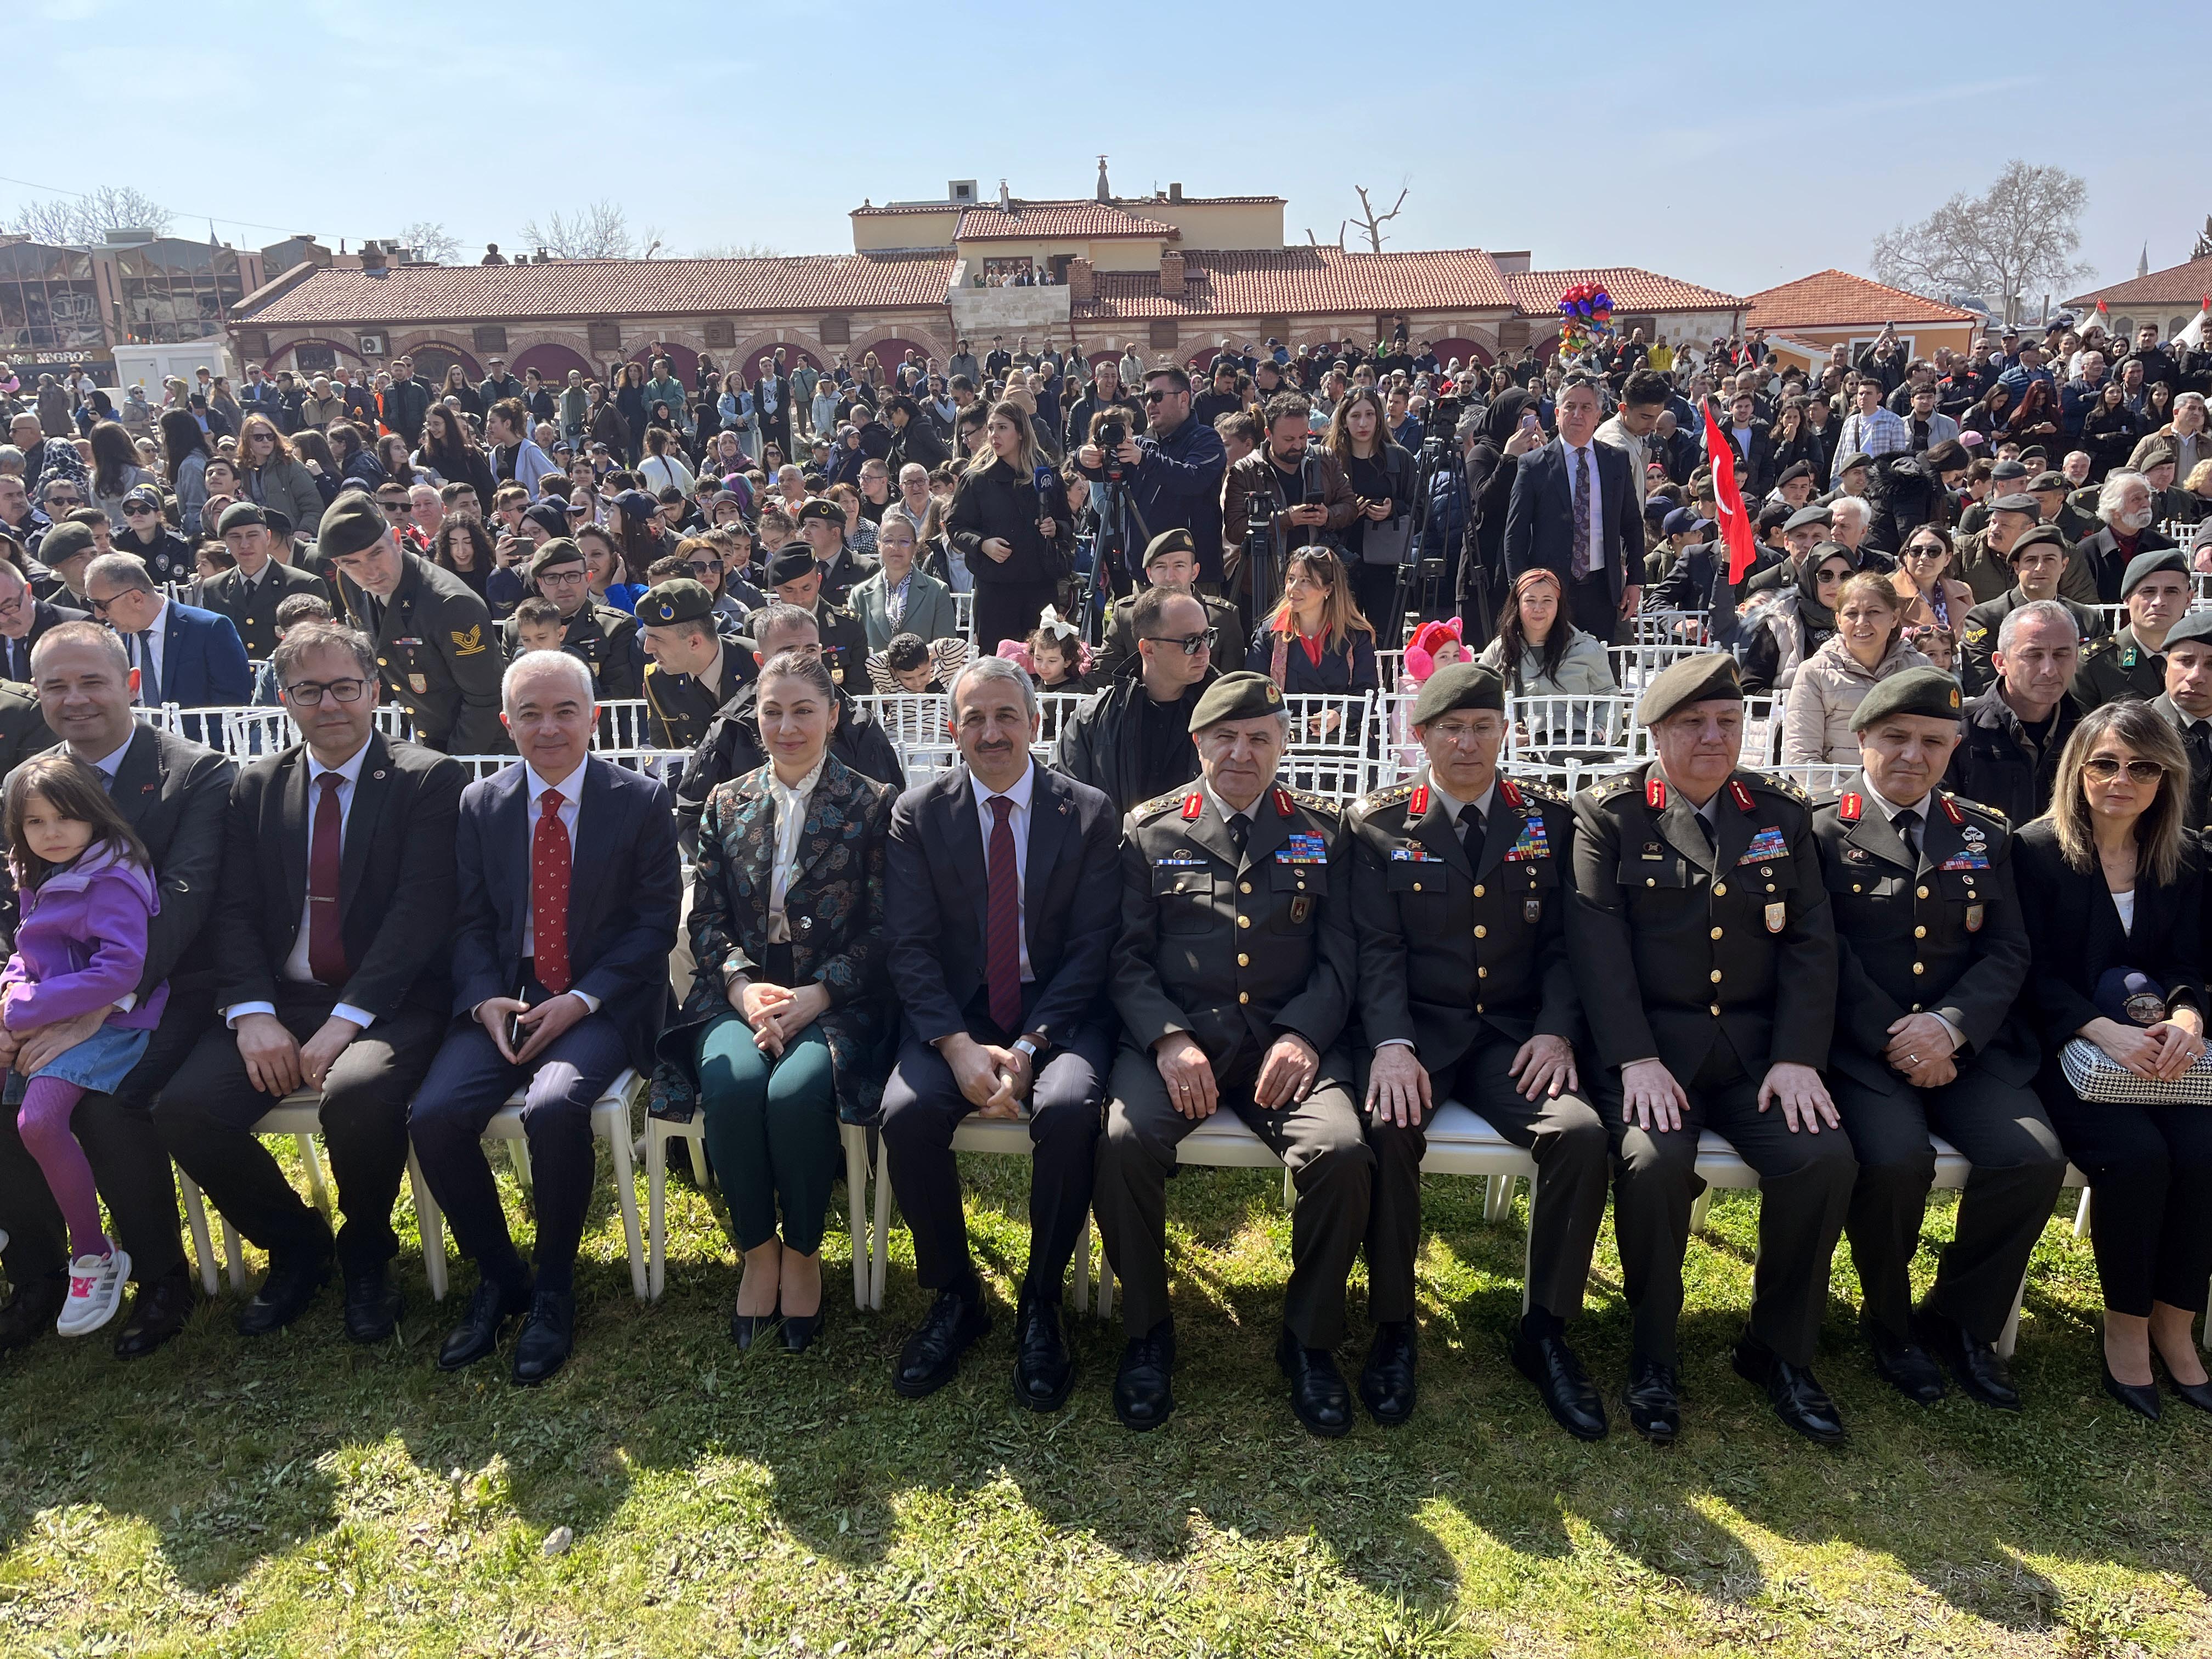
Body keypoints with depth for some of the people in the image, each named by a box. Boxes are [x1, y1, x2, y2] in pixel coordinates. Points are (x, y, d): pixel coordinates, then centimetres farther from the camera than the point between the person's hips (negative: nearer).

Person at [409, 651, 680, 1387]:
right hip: (504, 999, 4)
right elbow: (470, 921, 9)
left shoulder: (642, 801, 0)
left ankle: (553, 1289, -7)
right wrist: (485, 999, -11)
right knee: (434, 1116, -21)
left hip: (599, 1006, -3)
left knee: (554, 1106, -32)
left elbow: (656, 922, -3)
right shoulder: (479, 804, 10)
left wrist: (580, 1001, -14)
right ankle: (498, 1276, 5)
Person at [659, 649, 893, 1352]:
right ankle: (758, 1251, -5)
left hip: (834, 998, -2)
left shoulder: (872, 805, 4)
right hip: (741, 993, 3)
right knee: (731, 1084, -29)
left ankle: (803, 1252, -4)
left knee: (796, 1091, -31)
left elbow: (881, 927, -2)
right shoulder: (726, 803, 14)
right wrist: (742, 984, -9)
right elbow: (706, 916, 10)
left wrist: (815, 996, -15)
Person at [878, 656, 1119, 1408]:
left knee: (1069, 1109, -31)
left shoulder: (1089, 813, 0)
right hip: (952, 1012, 1)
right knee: (907, 1111, -27)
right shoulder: (917, 814, 3)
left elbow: (1092, 946, -4)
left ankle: (1040, 1304, -7)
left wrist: (1027, 1048, -17)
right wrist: (960, 1047, -19)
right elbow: (908, 947, -3)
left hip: (1057, 1009, -1)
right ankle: (955, 1296, -2)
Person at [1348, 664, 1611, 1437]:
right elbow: (1377, 947, -3)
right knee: (1390, 1128, -32)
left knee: (1581, 1132, -26)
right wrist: (1391, 1043, -19)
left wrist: (1556, 1030, -10)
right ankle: (1393, 1327, -10)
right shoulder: (1379, 823, 4)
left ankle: (1545, 1331, -4)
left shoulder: (1548, 820, 10)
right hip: (1417, 1027, -2)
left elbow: (1564, 942, 7)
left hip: (1513, 1032, 2)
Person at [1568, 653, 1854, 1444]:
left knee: (1824, 1156, -21)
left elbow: (1811, 943, 7)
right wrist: (1637, 1059, -17)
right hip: (1649, 1043, -3)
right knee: (1653, 1158, -29)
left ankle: (1780, 1351, 5)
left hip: (1758, 1044, 3)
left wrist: (1797, 1057, -6)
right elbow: (1598, 944, -7)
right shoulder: (1609, 814, 1)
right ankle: (1653, 1355, -3)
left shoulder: (1782, 813, 12)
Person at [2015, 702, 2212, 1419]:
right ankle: (2125, 1326, -5)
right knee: (2136, 1153, -27)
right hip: (2066, 1047, -4)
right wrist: (2106, 1032, -20)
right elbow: (2035, 971, -7)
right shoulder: (2038, 850, -3)